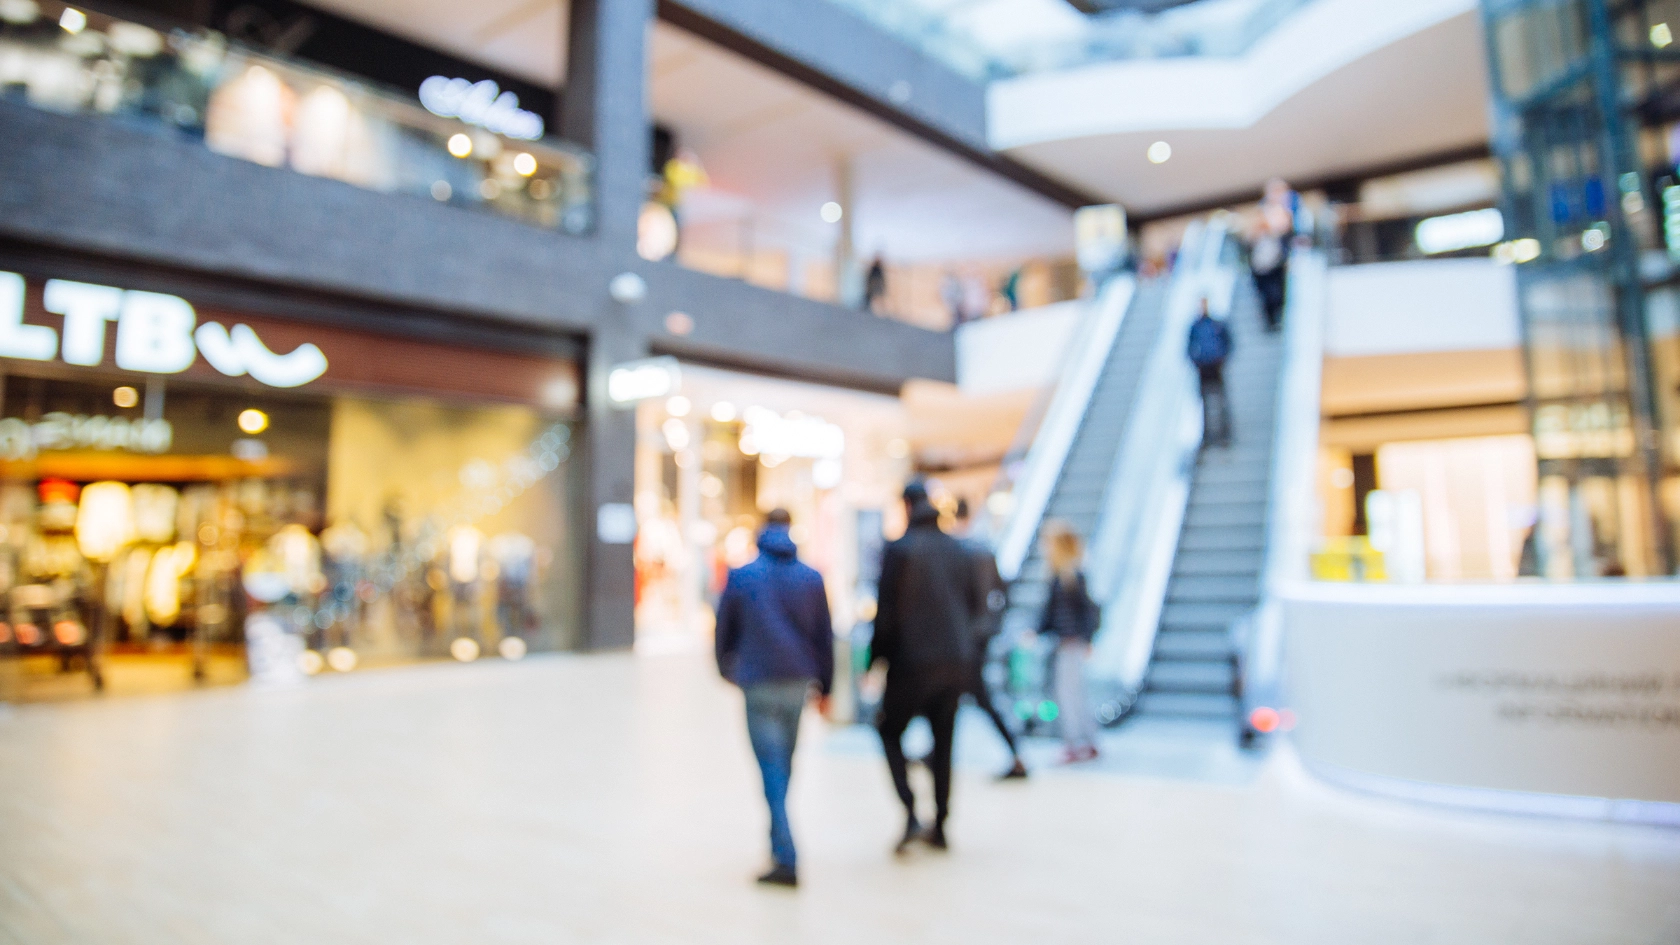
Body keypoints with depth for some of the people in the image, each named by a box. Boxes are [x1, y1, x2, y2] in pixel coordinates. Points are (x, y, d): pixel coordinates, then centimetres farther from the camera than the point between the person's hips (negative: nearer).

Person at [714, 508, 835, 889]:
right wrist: (824, 687, 15)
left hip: (759, 683, -3)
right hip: (798, 681, 3)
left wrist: (727, 669, 22)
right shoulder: (811, 578, 4)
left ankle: (786, 859, -8)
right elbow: (824, 638, 6)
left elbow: (724, 630, 4)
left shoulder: (741, 576, -3)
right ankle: (779, 838, 30)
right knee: (784, 762, 19)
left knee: (772, 770, -3)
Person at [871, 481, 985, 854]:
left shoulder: (899, 550, -9)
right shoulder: (958, 550, 6)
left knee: (890, 732, 11)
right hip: (957, 660, 5)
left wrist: (875, 658, -1)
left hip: (913, 659, -5)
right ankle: (939, 826, 19)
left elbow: (886, 612, -11)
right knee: (943, 740, 15)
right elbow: (977, 604, 11)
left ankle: (911, 816, -3)